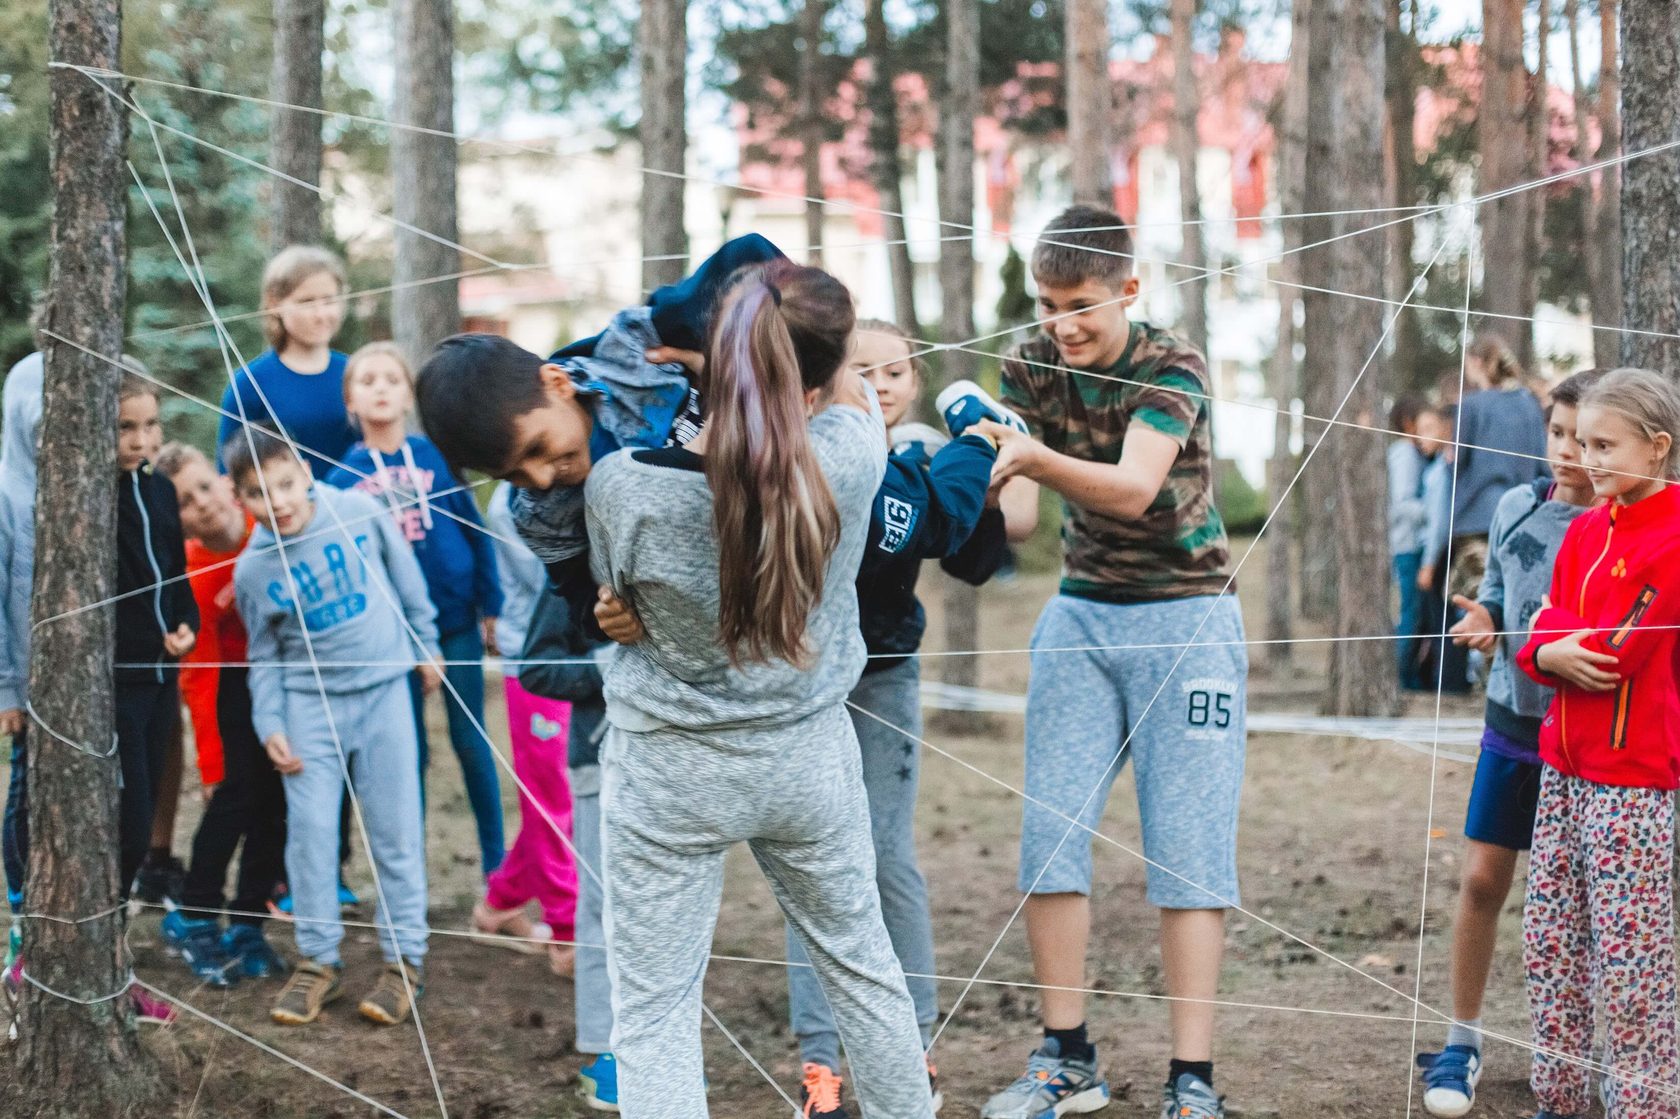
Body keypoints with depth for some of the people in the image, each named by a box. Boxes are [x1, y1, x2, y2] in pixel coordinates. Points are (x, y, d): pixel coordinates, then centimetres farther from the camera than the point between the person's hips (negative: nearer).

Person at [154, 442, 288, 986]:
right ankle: (195, 918, 3)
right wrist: (211, 766, -17)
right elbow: (199, 675, -19)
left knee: (277, 800, 2)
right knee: (240, 789, -13)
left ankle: (246, 927, 11)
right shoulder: (195, 573, -23)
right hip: (234, 681, -3)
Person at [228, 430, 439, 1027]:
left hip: (382, 686, 0)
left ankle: (404, 959, 11)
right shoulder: (253, 570, -7)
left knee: (395, 828, 2)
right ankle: (318, 959, 12)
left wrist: (425, 643, 13)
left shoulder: (358, 511, -9)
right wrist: (269, 725, -5)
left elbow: (404, 574, 7)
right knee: (310, 828, -2)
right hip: (309, 702, 0)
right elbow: (264, 656, 4)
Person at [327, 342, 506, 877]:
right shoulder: (344, 475, -2)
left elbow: (475, 531, 0)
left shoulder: (436, 455, -4)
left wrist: (490, 607, 0)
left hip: (457, 617, -1)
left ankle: (495, 857, 19)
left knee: (471, 739, 6)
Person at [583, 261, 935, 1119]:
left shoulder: (620, 487, -23)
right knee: (859, 961, 24)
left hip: (668, 774, -2)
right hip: (809, 758, 2)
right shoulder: (848, 460, -19)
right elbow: (855, 394, 6)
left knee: (654, 1008, 8)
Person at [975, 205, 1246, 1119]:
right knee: (1048, 829, -1)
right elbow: (1019, 519, -7)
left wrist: (1033, 457, -47)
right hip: (1082, 615, 5)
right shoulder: (1030, 369, -1)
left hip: (1185, 620, -4)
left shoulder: (1172, 366, -15)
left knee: (1187, 845, -6)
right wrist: (981, 485, -30)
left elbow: (1133, 489, -31)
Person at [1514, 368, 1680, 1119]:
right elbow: (1542, 634, 10)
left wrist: (1559, 640, -1)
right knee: (1549, 942, 10)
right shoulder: (1586, 530, 12)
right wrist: (1552, 653, -11)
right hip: (1565, 768, 8)